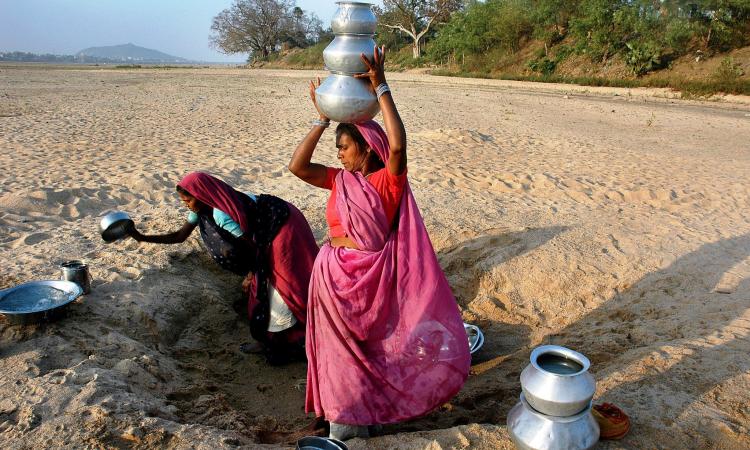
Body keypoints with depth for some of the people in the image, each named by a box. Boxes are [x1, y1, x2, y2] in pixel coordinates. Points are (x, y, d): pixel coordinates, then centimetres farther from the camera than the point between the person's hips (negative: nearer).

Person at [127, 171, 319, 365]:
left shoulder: (221, 214, -29)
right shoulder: (202, 208, -2)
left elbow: (254, 247, -20)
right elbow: (180, 236, 6)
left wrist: (251, 274, -7)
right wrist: (142, 237, 3)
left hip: (281, 227, -9)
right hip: (267, 231, 9)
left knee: (284, 288, -2)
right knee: (261, 290, 14)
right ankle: (267, 341, 26)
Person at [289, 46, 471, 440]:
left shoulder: (388, 181, -11)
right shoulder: (340, 180, 2)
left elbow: (398, 145, -30)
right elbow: (296, 167, -8)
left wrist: (381, 87, -27)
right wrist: (322, 119, -7)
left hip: (373, 278, -4)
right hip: (335, 278, 5)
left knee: (374, 347, 14)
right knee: (343, 350, 18)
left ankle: (369, 413, 38)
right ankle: (345, 419, 39)